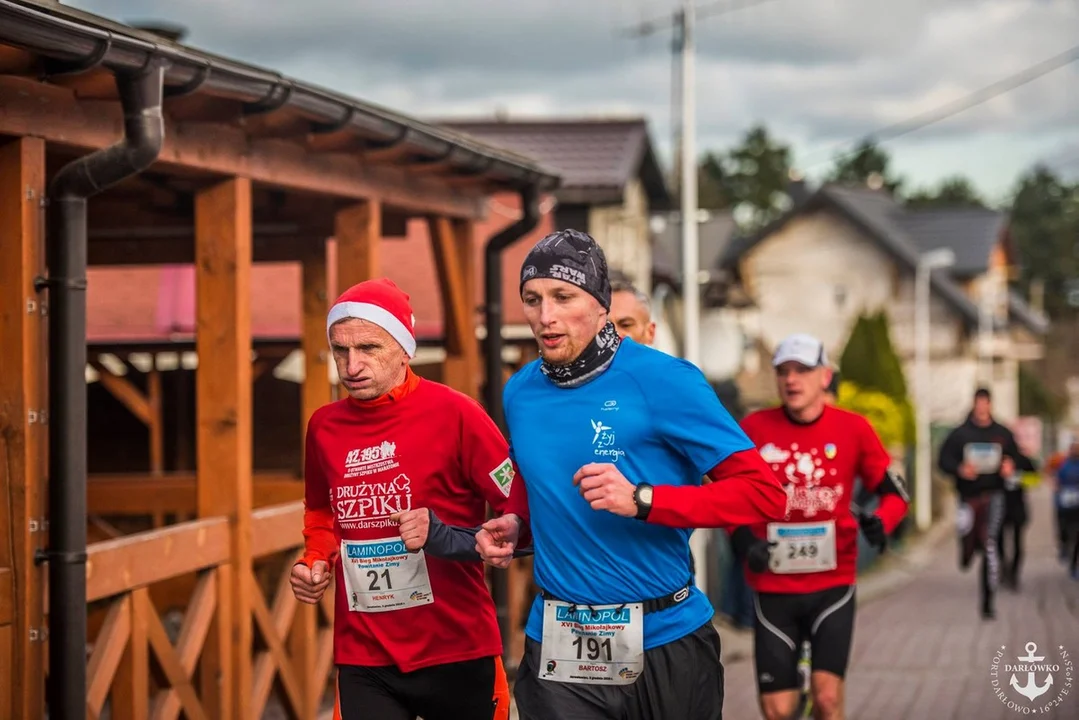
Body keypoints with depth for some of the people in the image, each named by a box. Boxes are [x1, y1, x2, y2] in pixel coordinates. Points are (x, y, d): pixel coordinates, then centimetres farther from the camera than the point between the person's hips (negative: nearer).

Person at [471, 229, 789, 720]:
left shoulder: (663, 381, -12)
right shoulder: (519, 393, 5)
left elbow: (765, 494, -15)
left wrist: (642, 500, -25)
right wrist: (516, 524, 4)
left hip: (666, 641, -3)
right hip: (559, 651, 3)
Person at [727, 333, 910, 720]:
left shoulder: (852, 429, -6)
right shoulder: (755, 428, -6)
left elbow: (894, 491, 3)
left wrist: (881, 523, -19)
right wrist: (743, 539, -12)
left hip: (832, 583, -1)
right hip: (774, 588, 1)